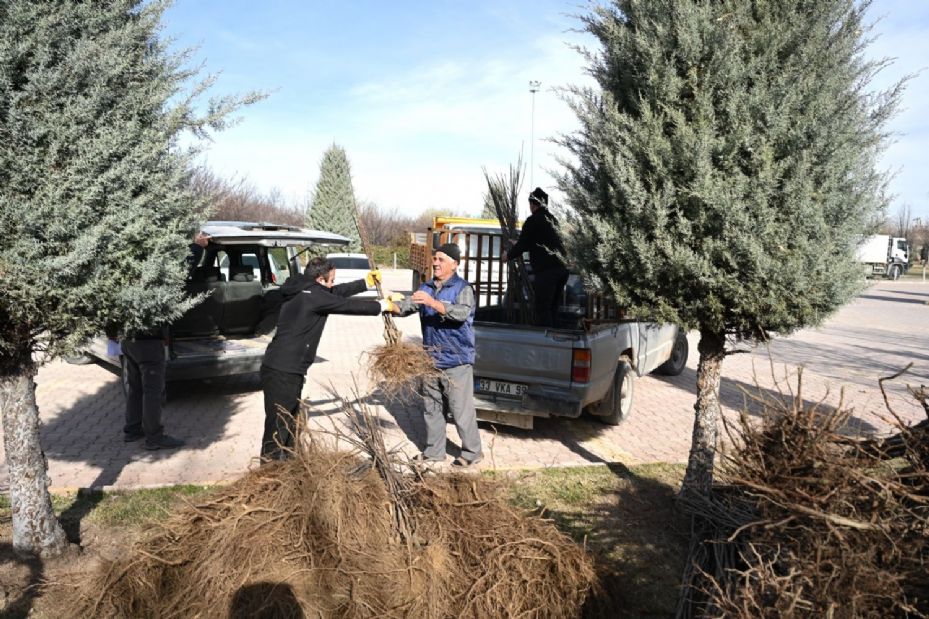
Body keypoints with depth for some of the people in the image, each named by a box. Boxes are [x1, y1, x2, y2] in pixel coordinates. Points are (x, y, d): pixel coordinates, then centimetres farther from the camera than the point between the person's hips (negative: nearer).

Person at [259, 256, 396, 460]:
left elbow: (338, 293, 24)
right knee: (278, 425, -5)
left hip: (288, 369, 10)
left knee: (290, 421, 20)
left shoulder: (303, 292, 13)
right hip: (282, 372, -10)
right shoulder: (313, 296, -16)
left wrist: (366, 282, 30)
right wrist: (382, 306, 2)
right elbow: (348, 305, -10)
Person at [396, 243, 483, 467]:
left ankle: (472, 452, 13)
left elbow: (461, 313, -25)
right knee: (431, 408, 14)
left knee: (461, 409, -2)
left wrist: (432, 302, -34)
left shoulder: (463, 288, -8)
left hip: (456, 361, -6)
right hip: (431, 359, 6)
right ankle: (434, 451, 27)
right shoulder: (426, 288, 13)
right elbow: (407, 306, 3)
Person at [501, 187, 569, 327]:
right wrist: (519, 245, 44)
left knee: (542, 310, -4)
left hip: (545, 270, -8)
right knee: (552, 309, 12)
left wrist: (508, 255, 16)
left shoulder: (533, 220, -4)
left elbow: (523, 245, -2)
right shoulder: (552, 219, 20)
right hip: (562, 268, 8)